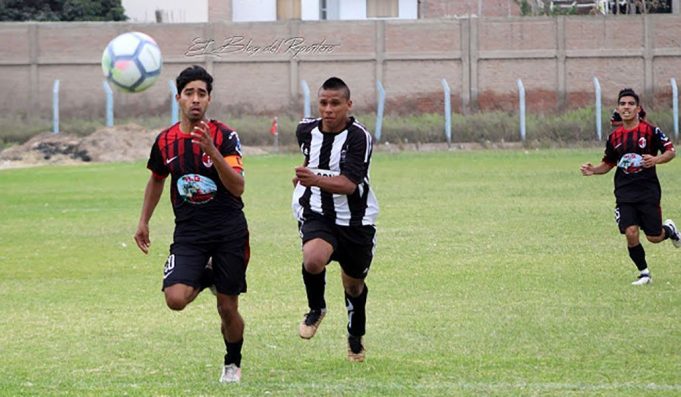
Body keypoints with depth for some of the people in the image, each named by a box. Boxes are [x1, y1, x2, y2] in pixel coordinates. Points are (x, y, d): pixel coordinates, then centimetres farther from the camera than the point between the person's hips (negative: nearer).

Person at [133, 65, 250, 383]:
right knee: (175, 299, -19)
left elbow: (238, 187, -21)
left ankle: (233, 363, 31)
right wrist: (143, 222, 18)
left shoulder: (225, 136, -10)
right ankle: (205, 277, 16)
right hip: (188, 232, 2)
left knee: (228, 308, 2)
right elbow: (156, 180, 21)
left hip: (229, 231, -2)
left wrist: (212, 151, -33)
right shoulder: (165, 141, 1)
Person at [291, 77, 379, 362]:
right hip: (317, 215, 2)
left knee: (354, 285, 15)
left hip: (355, 221, -1)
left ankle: (356, 336, 45)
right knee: (313, 260, -30)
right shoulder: (306, 130, -2)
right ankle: (316, 308, 1)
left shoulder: (358, 137, -19)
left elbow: (349, 184, -30)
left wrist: (316, 180, -45)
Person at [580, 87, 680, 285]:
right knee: (630, 233, -12)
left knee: (654, 237, -1)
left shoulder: (650, 131, -6)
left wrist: (656, 160, -21)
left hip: (648, 191, -3)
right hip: (625, 193, 3)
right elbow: (608, 163, 17)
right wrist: (593, 170, -3)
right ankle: (644, 273, 7)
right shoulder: (614, 136, 7)